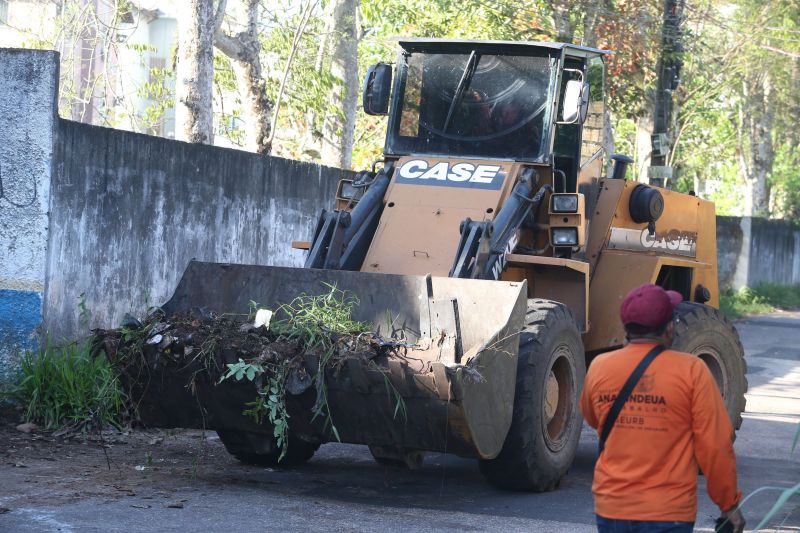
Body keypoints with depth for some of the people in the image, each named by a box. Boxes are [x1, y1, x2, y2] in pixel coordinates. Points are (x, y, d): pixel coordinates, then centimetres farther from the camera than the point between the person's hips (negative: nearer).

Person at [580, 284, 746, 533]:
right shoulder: (690, 372, -13)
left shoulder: (599, 368, -1)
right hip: (667, 512, -4)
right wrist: (729, 504, 1)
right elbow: (715, 445, -10)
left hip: (610, 509, 4)